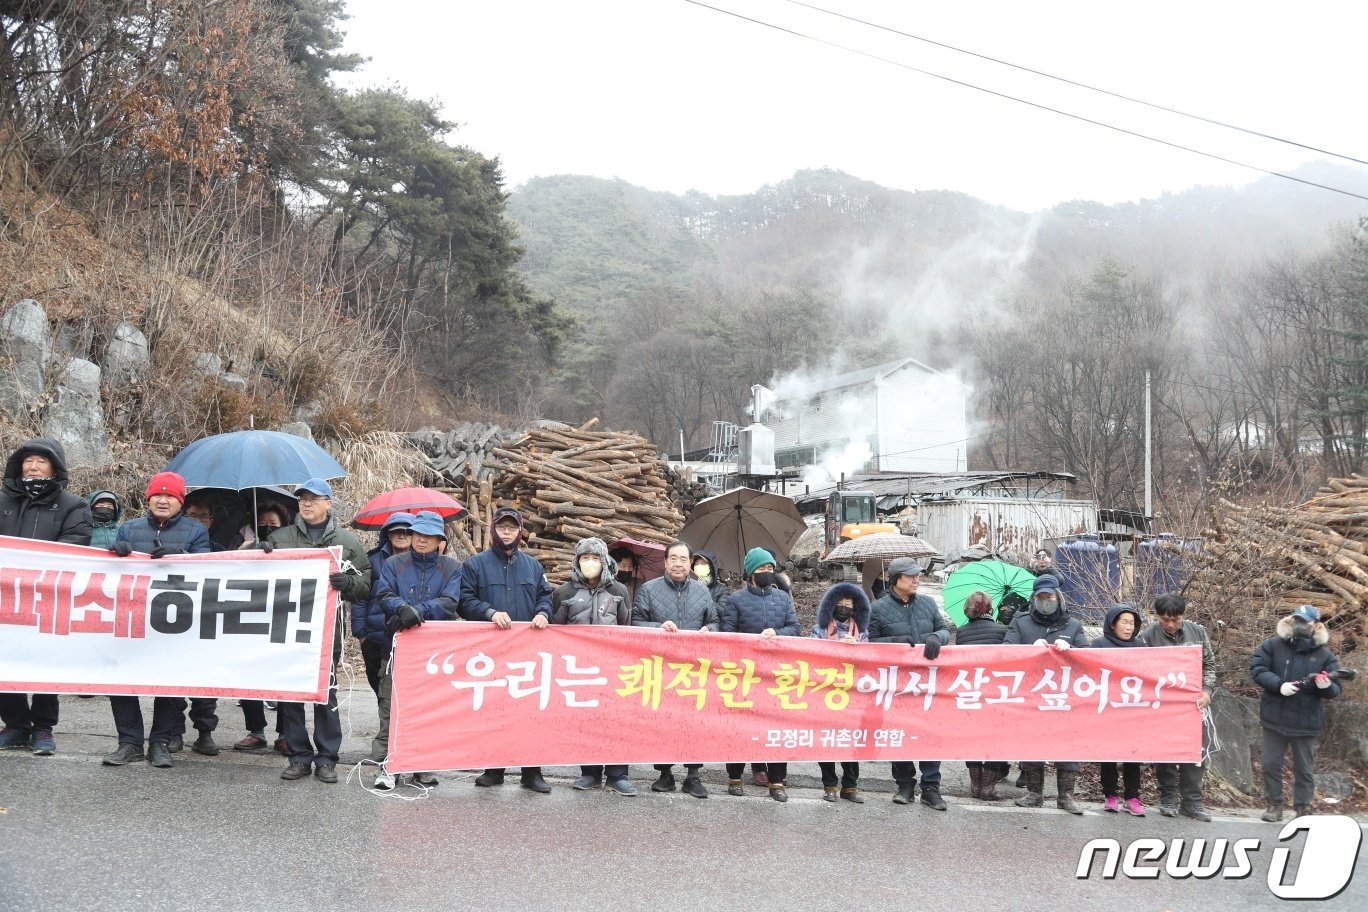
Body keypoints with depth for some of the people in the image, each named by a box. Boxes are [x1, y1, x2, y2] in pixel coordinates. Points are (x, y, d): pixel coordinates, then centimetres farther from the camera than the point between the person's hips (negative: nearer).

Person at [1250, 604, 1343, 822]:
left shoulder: (1324, 655, -1)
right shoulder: (1272, 645, -2)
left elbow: (1335, 690, 0)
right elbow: (1256, 668, -9)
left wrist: (1327, 687, -24)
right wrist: (1279, 685, -22)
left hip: (1305, 722, -1)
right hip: (1274, 718, 1)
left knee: (1303, 768, 8)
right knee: (1271, 764, 8)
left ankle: (1302, 809, 19)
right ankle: (1274, 805, 22)